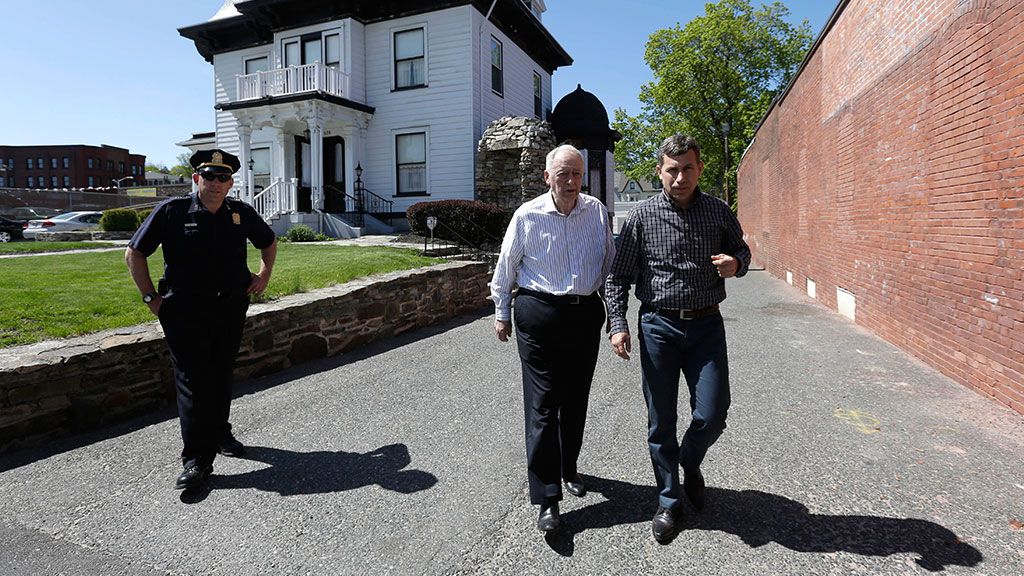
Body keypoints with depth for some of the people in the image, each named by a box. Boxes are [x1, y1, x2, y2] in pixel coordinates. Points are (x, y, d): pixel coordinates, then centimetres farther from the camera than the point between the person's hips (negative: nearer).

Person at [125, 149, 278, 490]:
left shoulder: (242, 214, 5)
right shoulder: (172, 212, -4)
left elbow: (269, 242, 24)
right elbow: (134, 253, 3)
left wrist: (264, 276, 12)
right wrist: (151, 297, -2)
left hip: (231, 307, 3)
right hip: (184, 311, -3)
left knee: (222, 376, 14)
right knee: (193, 381, -5)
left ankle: (220, 435, 33)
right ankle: (197, 460, -1)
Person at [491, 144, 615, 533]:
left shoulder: (597, 211, 4)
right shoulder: (527, 215, -5)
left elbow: (610, 261, 16)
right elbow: (506, 267, 5)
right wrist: (501, 312, 9)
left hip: (586, 314, 4)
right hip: (539, 314, -3)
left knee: (576, 401, 15)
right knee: (542, 406, -3)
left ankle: (569, 468, 38)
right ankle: (547, 498, 6)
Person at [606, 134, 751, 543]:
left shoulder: (719, 212, 4)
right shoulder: (641, 215, -2)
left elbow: (742, 251, 19)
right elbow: (619, 274, 1)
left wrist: (736, 264, -6)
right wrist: (617, 323, -8)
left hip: (706, 326, 2)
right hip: (659, 326, -1)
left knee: (712, 415, -1)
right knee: (661, 421, 6)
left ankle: (690, 462, 35)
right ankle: (668, 501, 26)